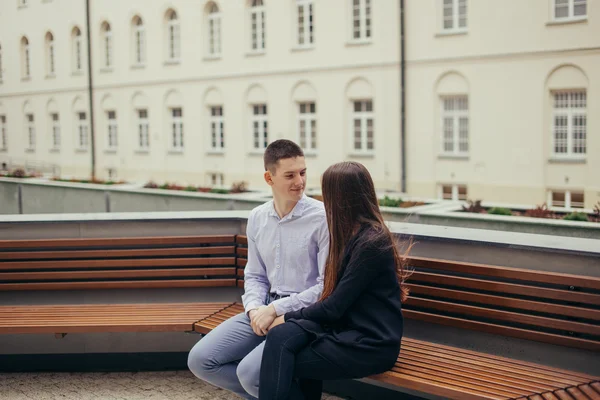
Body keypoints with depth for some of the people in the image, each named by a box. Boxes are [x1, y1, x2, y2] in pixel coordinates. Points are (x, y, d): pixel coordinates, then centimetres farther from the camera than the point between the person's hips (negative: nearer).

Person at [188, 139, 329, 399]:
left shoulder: (322, 218, -12)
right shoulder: (257, 218, 7)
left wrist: (276, 309, -15)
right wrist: (255, 308, -5)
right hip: (267, 310, 7)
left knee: (249, 372, -25)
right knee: (201, 360, -4)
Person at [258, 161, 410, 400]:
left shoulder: (371, 243, -17)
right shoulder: (355, 234, 13)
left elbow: (335, 306, -16)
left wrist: (289, 317, -3)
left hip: (371, 344, -8)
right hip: (348, 328, 8)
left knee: (281, 363, -15)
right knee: (280, 336, -18)